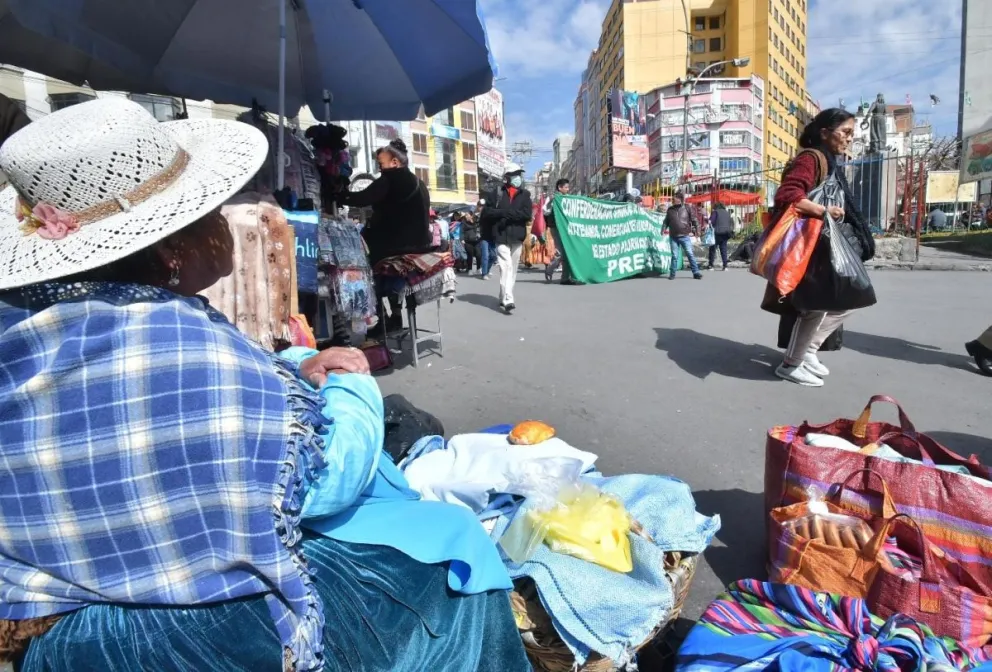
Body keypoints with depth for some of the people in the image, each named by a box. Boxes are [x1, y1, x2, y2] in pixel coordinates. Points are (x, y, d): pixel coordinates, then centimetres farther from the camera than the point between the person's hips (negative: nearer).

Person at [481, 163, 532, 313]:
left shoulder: (525, 194, 10)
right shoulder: (497, 193, 4)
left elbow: (527, 214, -4)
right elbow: (486, 212, -2)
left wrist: (507, 214, -13)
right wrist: (504, 213, -14)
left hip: (517, 236, 3)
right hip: (501, 236, -3)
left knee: (513, 269, 8)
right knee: (505, 267, -14)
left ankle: (504, 297, 19)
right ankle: (507, 300, -19)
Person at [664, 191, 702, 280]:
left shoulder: (686, 208, 2)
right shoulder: (670, 209, 9)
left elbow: (693, 219, 5)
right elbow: (666, 221, 17)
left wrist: (695, 229, -2)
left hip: (685, 236, -2)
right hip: (674, 237, 2)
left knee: (690, 254, -3)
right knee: (674, 256, 4)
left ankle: (696, 273, 2)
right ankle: (672, 274, 13)